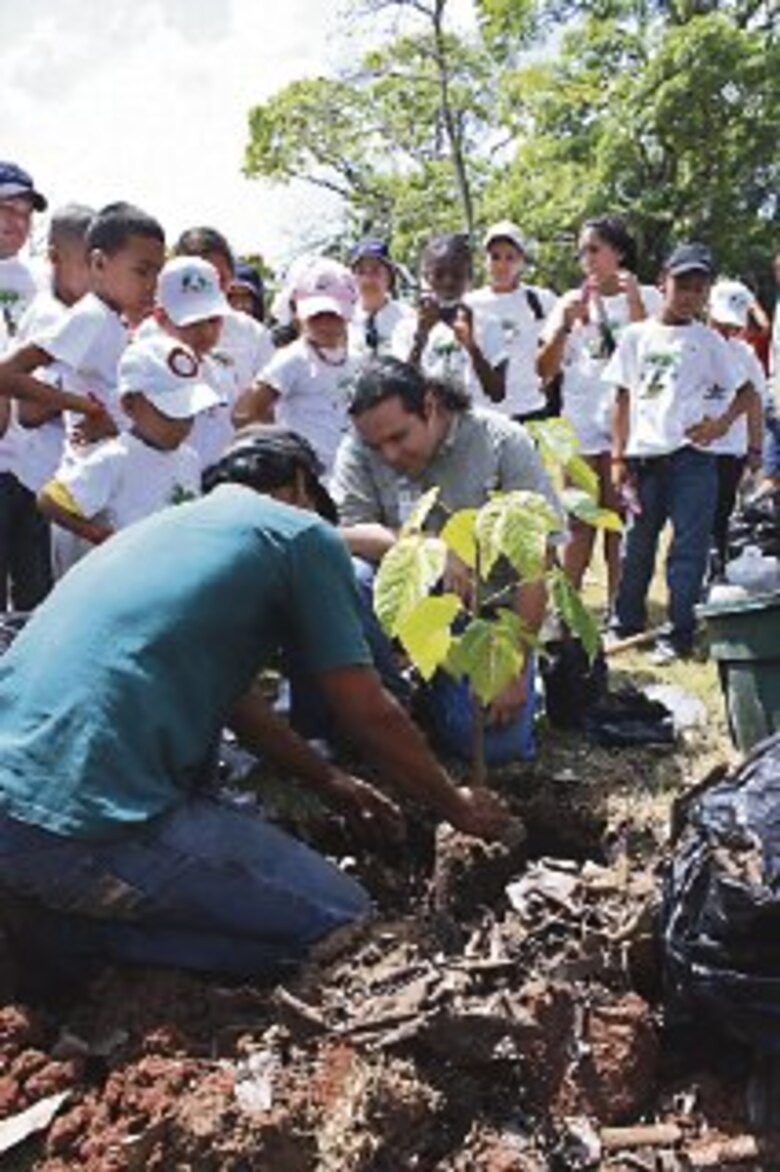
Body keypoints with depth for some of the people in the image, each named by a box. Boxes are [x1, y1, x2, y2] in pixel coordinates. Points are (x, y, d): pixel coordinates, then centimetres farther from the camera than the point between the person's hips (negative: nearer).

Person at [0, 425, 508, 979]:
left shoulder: (163, 524, 25)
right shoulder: (303, 535, 1)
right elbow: (372, 718, 2)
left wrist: (333, 782, 38)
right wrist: (458, 807, 19)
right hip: (82, 826, -9)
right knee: (342, 920, -1)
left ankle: (72, 906, 9)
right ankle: (87, 928, -5)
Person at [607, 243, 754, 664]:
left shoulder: (708, 340, 6)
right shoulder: (636, 335, 9)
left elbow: (745, 391, 8)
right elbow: (624, 399, 10)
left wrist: (722, 423, -11)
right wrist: (619, 457, 5)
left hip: (691, 457, -2)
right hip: (644, 456, 2)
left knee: (688, 548, -1)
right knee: (637, 544, 10)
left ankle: (679, 634, 8)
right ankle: (626, 623, 23)